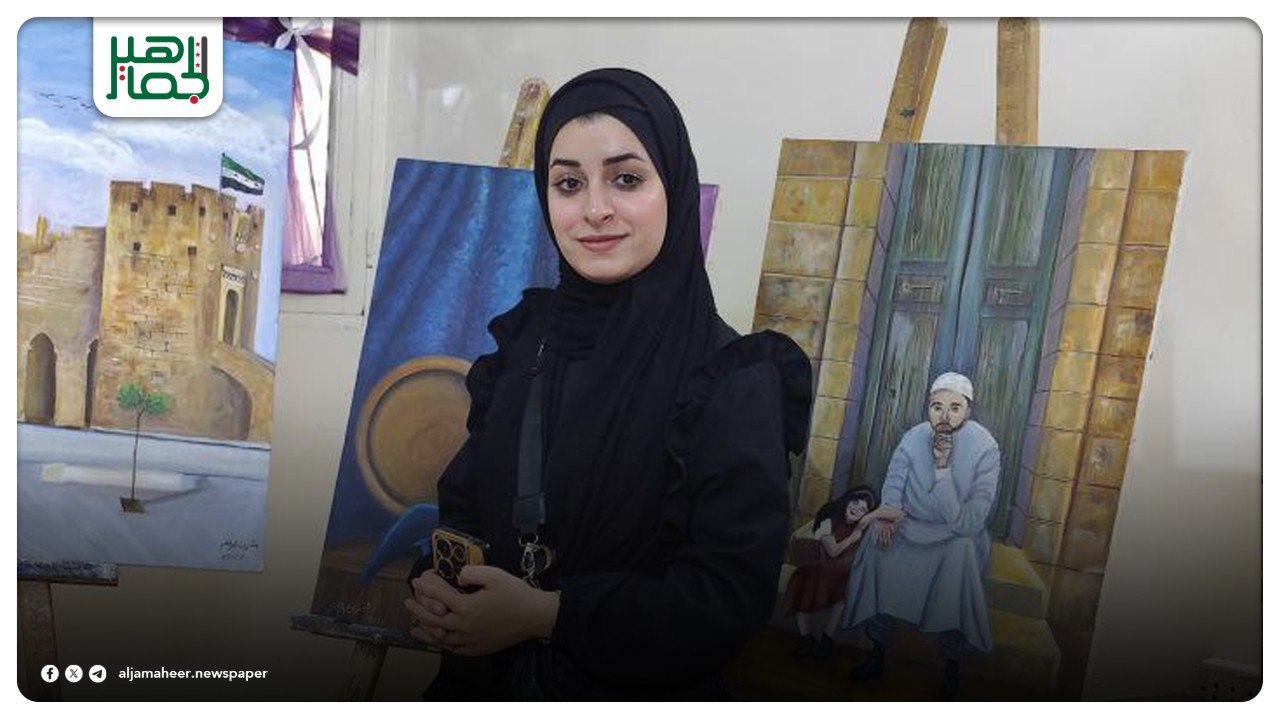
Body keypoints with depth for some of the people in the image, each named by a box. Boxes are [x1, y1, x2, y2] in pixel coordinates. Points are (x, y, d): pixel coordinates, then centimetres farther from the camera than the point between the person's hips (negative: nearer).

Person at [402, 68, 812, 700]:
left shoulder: (732, 377, -17)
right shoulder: (522, 339, -2)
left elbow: (735, 594, -19)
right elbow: (463, 501, 5)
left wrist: (547, 614, -22)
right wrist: (436, 587, -14)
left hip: (645, 689, -4)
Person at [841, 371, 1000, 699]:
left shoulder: (985, 448, -17)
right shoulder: (914, 438, -8)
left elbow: (967, 523, -23)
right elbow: (892, 490, -4)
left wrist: (942, 469, -30)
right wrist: (887, 515, -25)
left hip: (958, 538, -3)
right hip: (911, 527, 3)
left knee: (962, 550, -30)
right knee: (878, 543, -20)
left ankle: (952, 662, -9)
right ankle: (878, 651, -4)